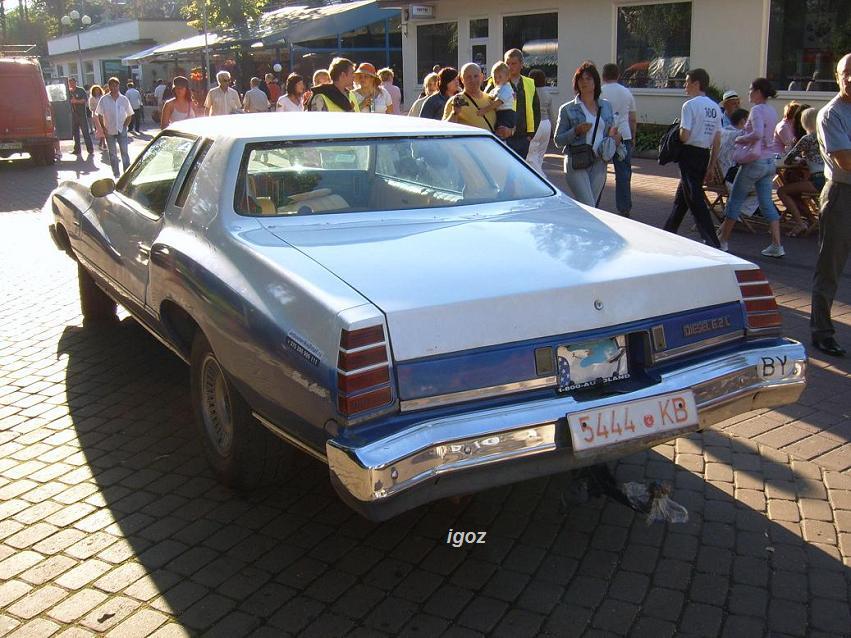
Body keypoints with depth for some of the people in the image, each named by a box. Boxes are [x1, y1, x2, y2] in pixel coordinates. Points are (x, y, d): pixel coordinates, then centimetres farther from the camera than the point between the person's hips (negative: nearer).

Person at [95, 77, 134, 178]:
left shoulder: (124, 99, -2)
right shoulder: (104, 100, -4)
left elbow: (129, 115, 5)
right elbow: (100, 115, 0)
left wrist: (125, 126, -5)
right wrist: (103, 128, -6)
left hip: (121, 131, 0)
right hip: (109, 131, 0)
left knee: (124, 152, 0)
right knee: (112, 154, 8)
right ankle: (116, 174, 16)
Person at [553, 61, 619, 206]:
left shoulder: (606, 106, 13)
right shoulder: (568, 109, 1)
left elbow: (610, 132, 23)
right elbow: (558, 141, 0)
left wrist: (612, 136, -1)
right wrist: (576, 131, -16)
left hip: (599, 163, 4)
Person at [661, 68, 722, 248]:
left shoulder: (690, 105, -12)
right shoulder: (715, 108, 10)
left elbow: (685, 136, -19)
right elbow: (717, 140, 10)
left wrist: (677, 130, 3)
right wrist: (711, 165, 16)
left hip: (690, 153, -8)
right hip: (705, 154, 8)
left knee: (695, 199, -8)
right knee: (681, 196, 19)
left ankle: (712, 242, -13)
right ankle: (668, 233, 31)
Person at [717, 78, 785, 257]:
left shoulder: (757, 110, -13)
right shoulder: (772, 111, 13)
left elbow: (757, 133, -29)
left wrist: (740, 139, -15)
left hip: (755, 162, -8)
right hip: (769, 162, 8)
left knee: (735, 200, 4)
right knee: (767, 203, 8)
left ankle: (722, 240, 12)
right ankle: (776, 245, 4)